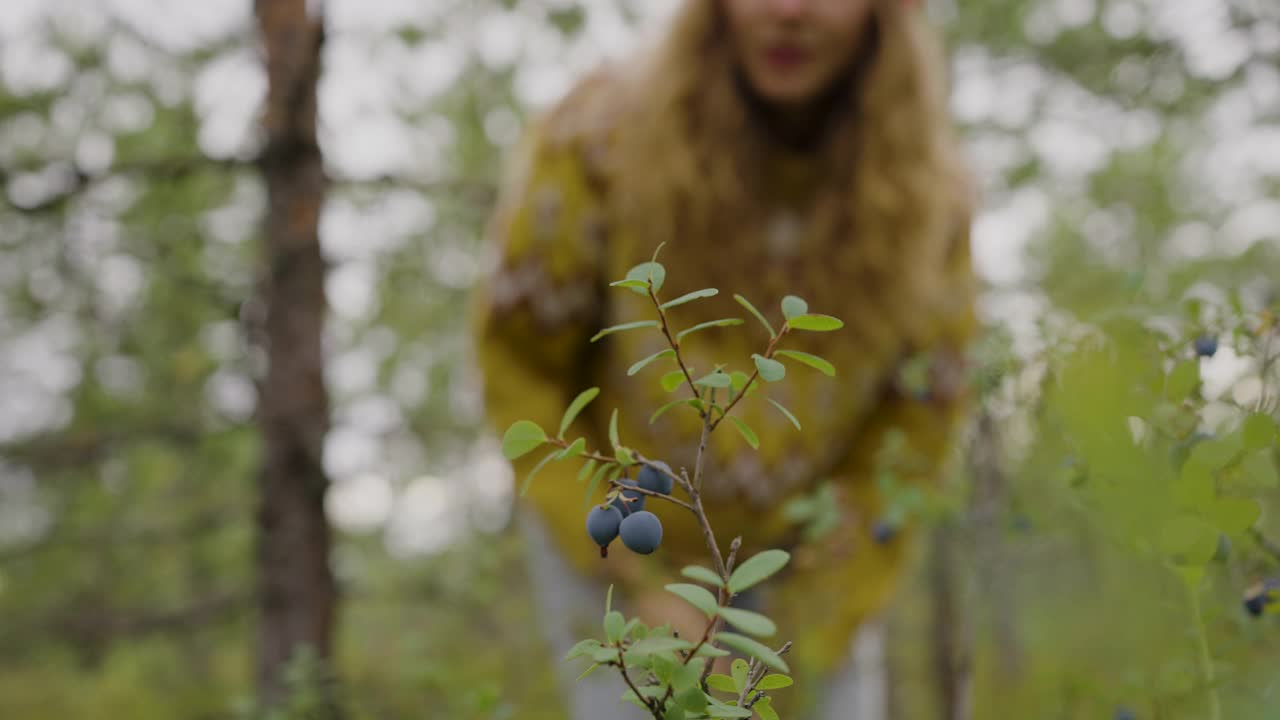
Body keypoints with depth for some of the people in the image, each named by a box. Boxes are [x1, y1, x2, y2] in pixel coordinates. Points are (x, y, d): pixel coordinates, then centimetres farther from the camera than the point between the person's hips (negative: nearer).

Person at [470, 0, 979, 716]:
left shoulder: (928, 195, -20)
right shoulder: (598, 138, -26)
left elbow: (916, 424, -10)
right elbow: (519, 367, -14)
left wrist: (812, 646, -10)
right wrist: (636, 583, -15)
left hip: (792, 542, 2)